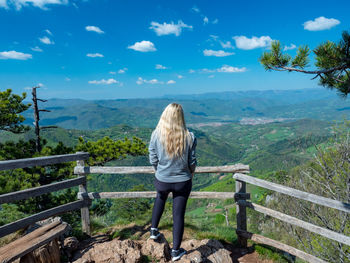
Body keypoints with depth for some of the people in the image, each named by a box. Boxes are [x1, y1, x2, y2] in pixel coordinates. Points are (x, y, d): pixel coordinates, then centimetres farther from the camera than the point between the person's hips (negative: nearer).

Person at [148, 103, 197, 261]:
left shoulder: (156, 135, -16)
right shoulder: (189, 137, -16)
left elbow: (153, 160, -7)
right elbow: (192, 162, -7)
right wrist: (190, 173, 14)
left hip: (162, 180, 1)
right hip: (183, 181, -1)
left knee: (160, 198, 34)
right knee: (179, 214, 13)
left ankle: (154, 230, 41)